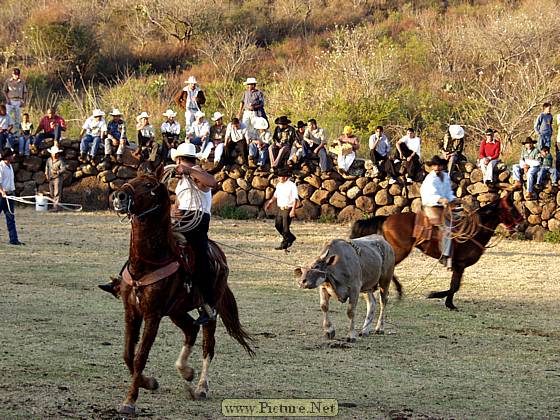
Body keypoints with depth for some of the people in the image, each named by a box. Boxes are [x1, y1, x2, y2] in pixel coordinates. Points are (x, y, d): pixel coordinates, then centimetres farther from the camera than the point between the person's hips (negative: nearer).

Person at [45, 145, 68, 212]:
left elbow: (64, 169, -14)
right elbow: (47, 167, 25)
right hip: (50, 179, 7)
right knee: (52, 194, 11)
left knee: (57, 193, -11)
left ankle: (57, 206, -12)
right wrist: (46, 174, 14)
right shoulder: (49, 160, 9)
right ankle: (54, 205, 20)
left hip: (58, 178, -7)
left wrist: (57, 172, -25)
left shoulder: (61, 160, -10)